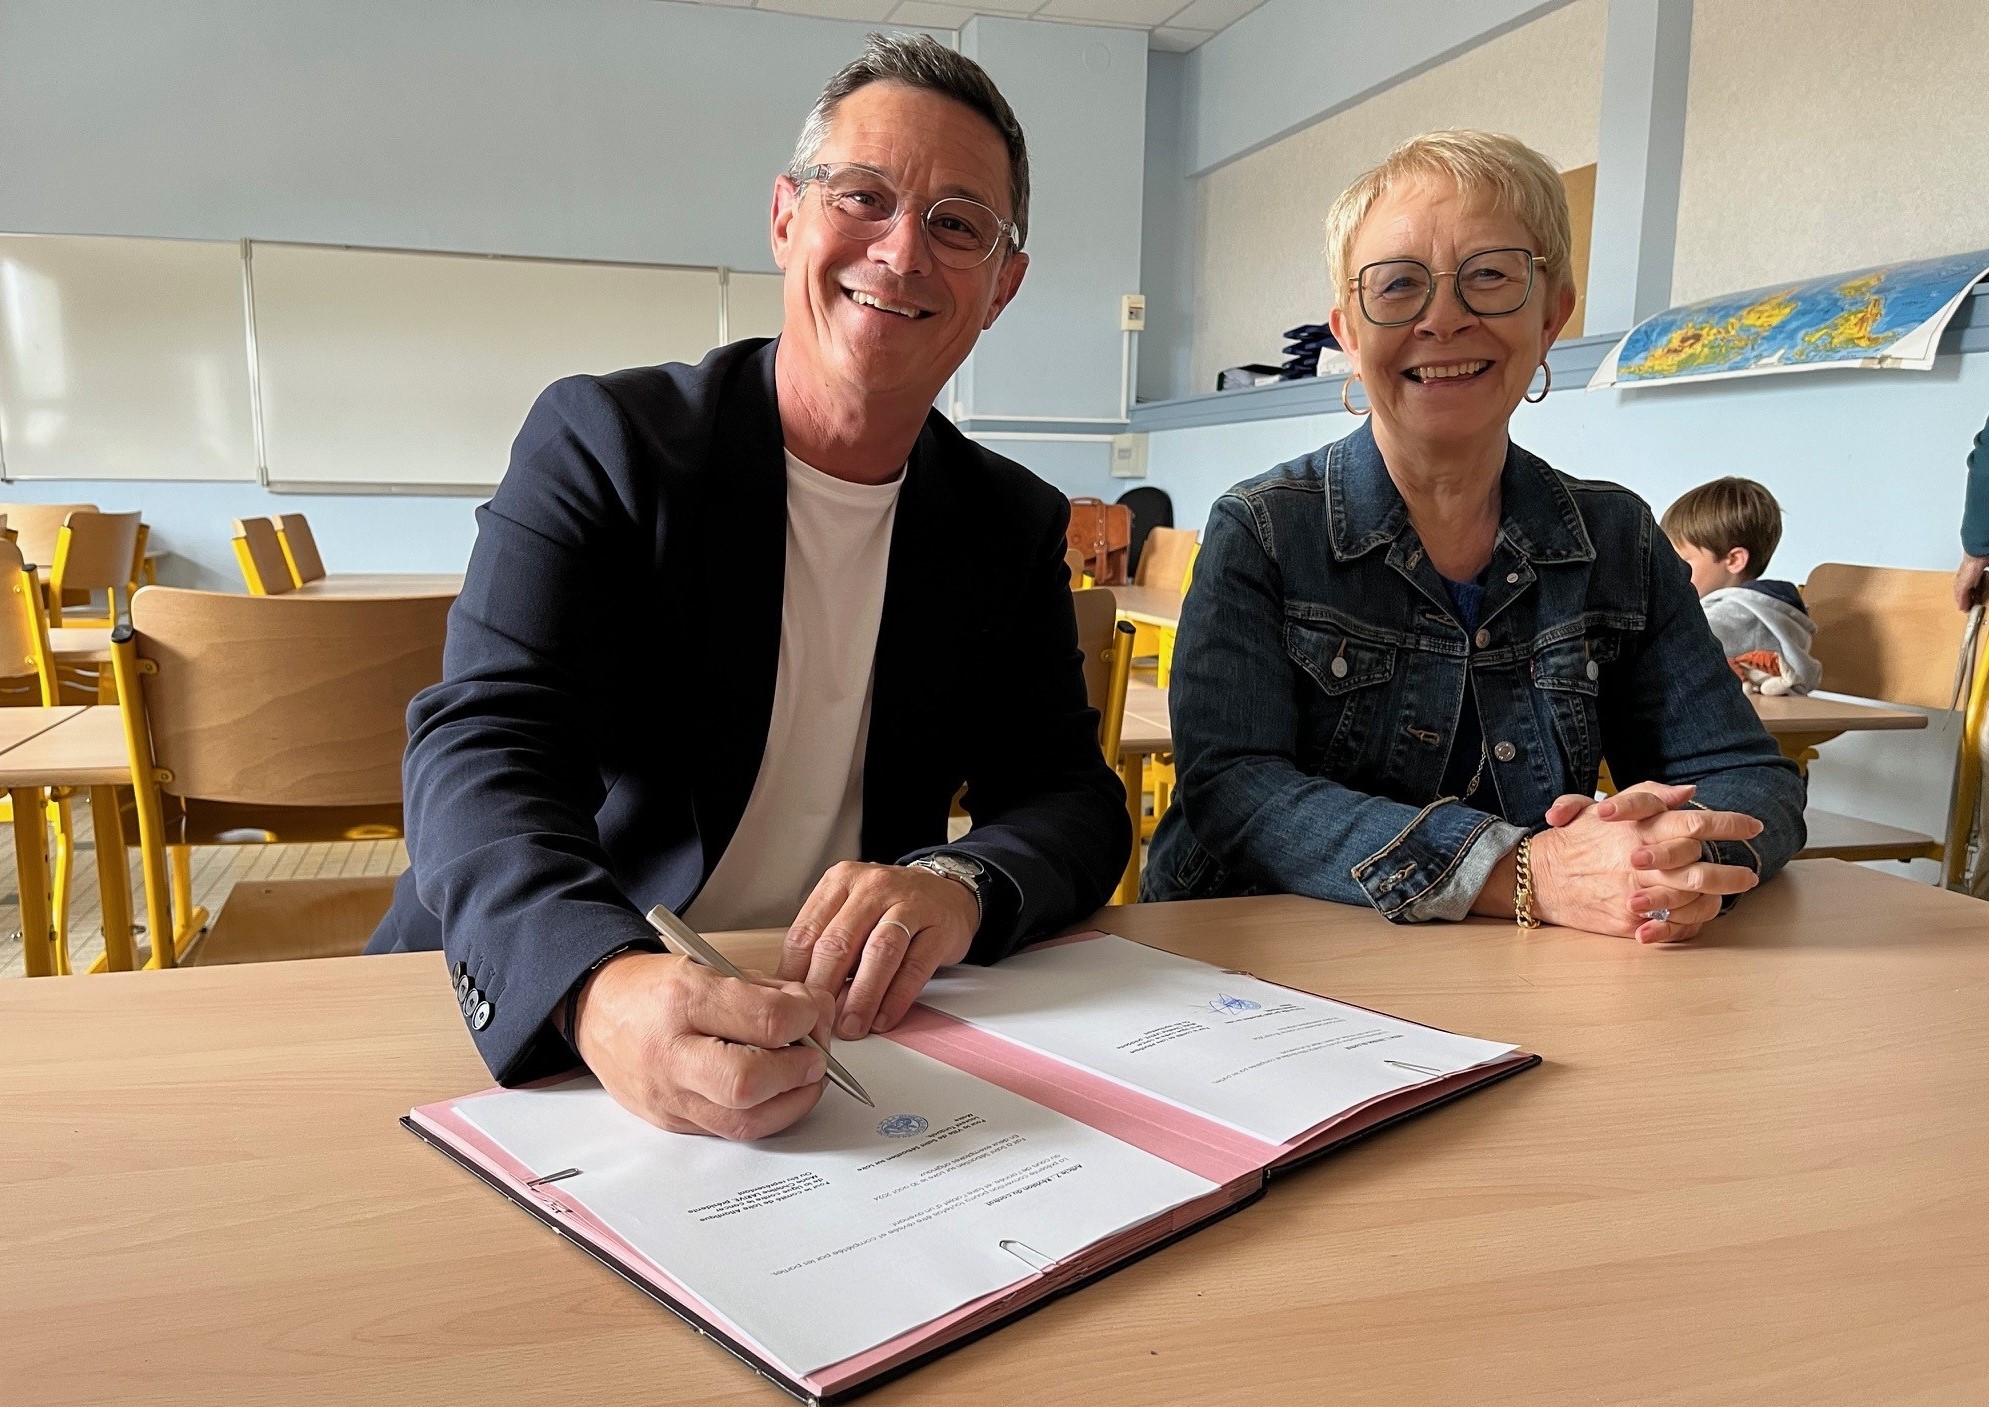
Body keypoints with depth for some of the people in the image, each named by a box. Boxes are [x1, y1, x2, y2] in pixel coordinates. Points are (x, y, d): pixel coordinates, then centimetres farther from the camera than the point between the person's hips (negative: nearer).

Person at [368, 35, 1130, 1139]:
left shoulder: (1015, 527, 7)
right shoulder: (601, 439, -4)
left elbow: (1074, 801, 3)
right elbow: (482, 752, -15)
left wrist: (959, 883, -22)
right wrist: (601, 988, -36)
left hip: (844, 1036, 2)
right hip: (531, 1029, -1)